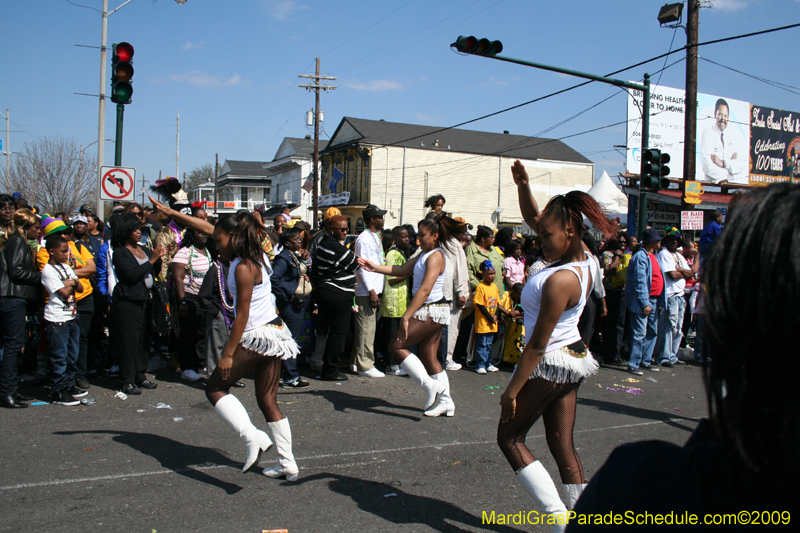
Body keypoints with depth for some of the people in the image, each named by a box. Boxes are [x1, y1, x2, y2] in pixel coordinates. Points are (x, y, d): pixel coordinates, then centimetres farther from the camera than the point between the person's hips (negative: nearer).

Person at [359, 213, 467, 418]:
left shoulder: (435, 256, -17)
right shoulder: (425, 254, 13)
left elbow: (424, 290, -25)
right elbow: (403, 270, 12)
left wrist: (405, 317, -29)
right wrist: (374, 267, 4)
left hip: (431, 310, -10)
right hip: (429, 311, 10)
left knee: (396, 346, -9)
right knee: (428, 357, 13)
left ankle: (430, 385, -6)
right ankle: (445, 402, 20)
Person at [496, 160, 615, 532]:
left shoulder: (560, 280, -27)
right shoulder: (581, 257, 0)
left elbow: (538, 343, -23)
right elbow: (532, 218, 13)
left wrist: (512, 390, -16)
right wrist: (523, 185, -2)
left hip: (549, 363, -9)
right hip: (573, 359, 9)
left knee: (509, 438, 7)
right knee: (563, 447, 13)